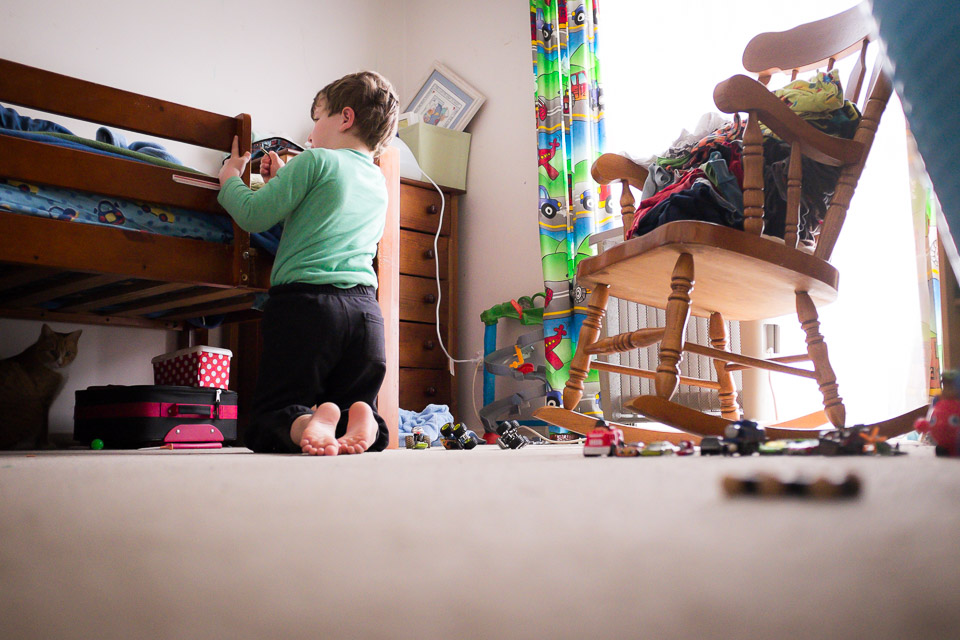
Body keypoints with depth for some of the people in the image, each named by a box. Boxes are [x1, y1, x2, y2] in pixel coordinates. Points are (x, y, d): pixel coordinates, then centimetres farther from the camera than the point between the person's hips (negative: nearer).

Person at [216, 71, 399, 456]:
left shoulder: (316, 161, 0)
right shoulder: (379, 183, 21)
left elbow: (253, 217, -1)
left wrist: (230, 176, 18)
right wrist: (283, 182, 30)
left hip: (305, 298, -5)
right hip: (365, 307, 5)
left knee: (266, 422, 2)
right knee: (358, 407, 13)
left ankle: (303, 422, -31)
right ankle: (361, 421, -22)